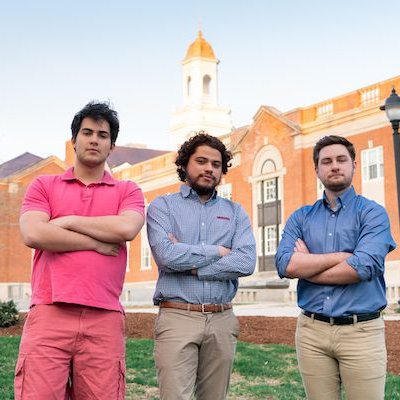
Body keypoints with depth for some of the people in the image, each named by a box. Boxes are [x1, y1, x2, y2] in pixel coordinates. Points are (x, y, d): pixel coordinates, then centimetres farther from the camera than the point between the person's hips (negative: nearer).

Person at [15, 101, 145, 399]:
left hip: (104, 320, 1)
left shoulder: (128, 191, 15)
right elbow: (33, 234, -4)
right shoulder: (44, 185, 14)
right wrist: (97, 243, -2)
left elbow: (126, 228, -7)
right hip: (49, 315, 0)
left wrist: (68, 221, 0)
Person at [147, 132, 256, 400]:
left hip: (222, 320, 3)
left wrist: (190, 265, -10)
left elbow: (246, 262, -6)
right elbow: (166, 255, -15)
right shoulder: (163, 206, 4)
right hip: (177, 318, -3)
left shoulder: (235, 212, 11)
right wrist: (218, 251, -6)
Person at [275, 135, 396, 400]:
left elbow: (362, 268, -16)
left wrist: (307, 266, -6)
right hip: (312, 330, 3)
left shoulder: (372, 213, 0)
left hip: (361, 331, -3)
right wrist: (342, 255, -11)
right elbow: (285, 264, -7)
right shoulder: (300, 218, 10)